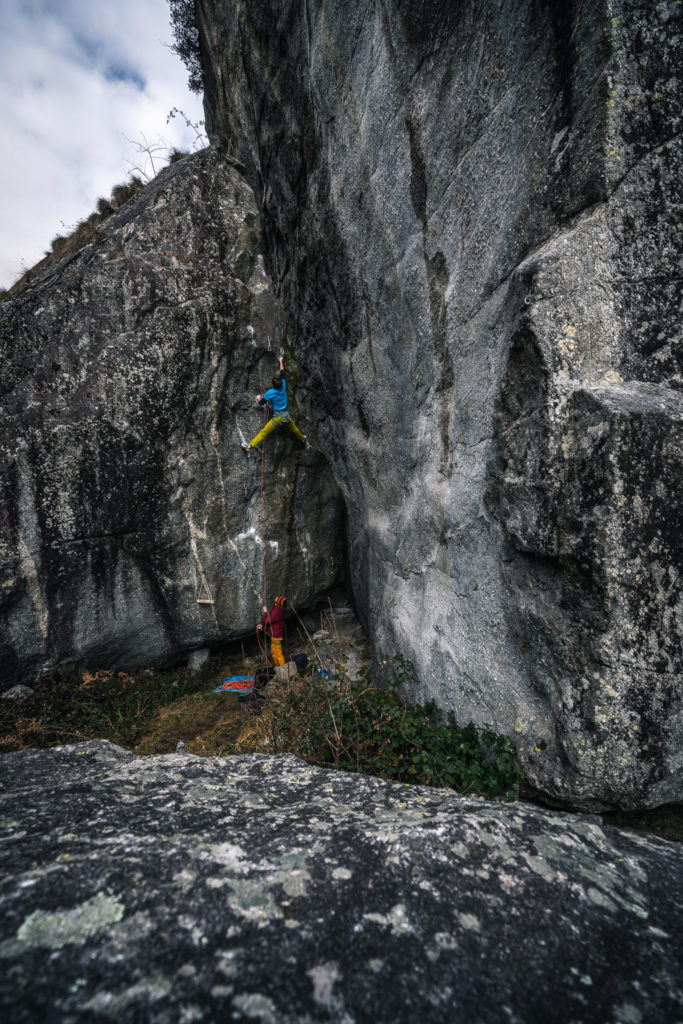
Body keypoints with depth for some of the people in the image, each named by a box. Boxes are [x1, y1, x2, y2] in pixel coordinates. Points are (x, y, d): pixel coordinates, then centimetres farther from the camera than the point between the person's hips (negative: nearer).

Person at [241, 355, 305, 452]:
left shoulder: (270, 392, -15)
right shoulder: (283, 386, -3)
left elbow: (262, 402, -7)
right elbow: (282, 372, 14)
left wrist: (259, 398, 16)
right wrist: (281, 361, 28)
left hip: (277, 418, -5)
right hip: (286, 416, 5)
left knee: (263, 433, -7)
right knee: (294, 429, 31)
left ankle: (250, 446, -11)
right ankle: (302, 439, 53)